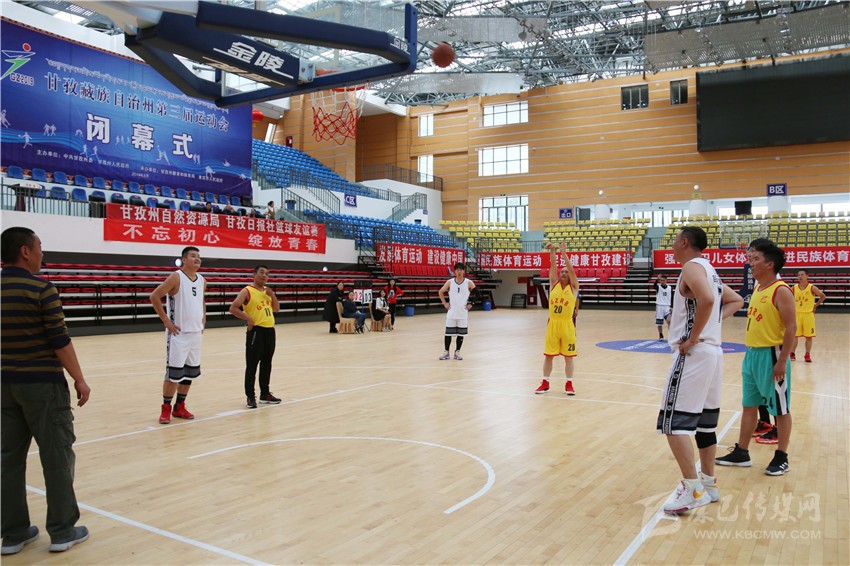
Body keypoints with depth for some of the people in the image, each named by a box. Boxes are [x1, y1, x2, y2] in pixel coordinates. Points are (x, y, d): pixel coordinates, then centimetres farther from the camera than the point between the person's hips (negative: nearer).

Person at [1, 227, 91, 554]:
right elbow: (60, 341, -14)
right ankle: (62, 531, 11)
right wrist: (79, 380, -6)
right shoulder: (41, 289, -13)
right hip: (43, 383, -6)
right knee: (57, 457, 3)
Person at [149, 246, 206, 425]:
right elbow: (154, 296, -14)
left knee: (190, 372, 11)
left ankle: (180, 407, 23)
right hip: (178, 333, -7)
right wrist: (167, 322, -15)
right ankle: (166, 409, 11)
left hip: (196, 334, 7)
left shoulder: (202, 281, 9)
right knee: (174, 373, -3)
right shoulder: (176, 277, -11)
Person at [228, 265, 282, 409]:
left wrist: (272, 295, 1)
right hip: (256, 331, -7)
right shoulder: (247, 291, -7)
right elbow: (233, 308, -12)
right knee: (252, 365, -3)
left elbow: (277, 309, 15)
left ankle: (265, 394, 23)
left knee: (267, 364, 13)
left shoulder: (267, 291, 13)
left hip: (269, 330, 7)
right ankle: (250, 397, 4)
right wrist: (248, 318, -18)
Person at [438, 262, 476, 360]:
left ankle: (457, 352, 18)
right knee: (448, 333, 2)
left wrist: (471, 304, 0)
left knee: (461, 334, 5)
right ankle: (446, 352, 14)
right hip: (451, 313, 0)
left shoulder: (469, 283, -4)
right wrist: (445, 303, 4)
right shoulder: (450, 282, -1)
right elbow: (440, 292, 11)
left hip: (463, 313, 0)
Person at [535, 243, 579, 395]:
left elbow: (571, 269, -11)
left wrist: (564, 253, -16)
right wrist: (552, 252, -16)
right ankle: (545, 383, 16)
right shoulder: (554, 284, 8)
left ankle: (569, 384, 13)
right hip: (552, 323, 2)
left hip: (567, 324, -2)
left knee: (568, 356, 4)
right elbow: (553, 267, -2)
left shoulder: (573, 287, 2)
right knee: (548, 355, 6)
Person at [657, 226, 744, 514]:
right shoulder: (709, 270, 19)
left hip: (693, 352, -10)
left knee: (673, 422, -9)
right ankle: (709, 484, 23)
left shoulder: (692, 267, -11)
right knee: (704, 422, 15)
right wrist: (715, 320, 14)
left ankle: (693, 489, -7)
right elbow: (736, 300, 29)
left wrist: (693, 337, -20)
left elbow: (707, 299, -30)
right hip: (714, 351, 10)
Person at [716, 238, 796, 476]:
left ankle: (782, 458, 16)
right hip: (752, 354, 9)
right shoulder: (757, 289, 12)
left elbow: (791, 327, -18)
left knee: (780, 409, 4)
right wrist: (750, 354, 18)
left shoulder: (781, 291, -14)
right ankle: (741, 453, 22)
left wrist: (782, 361, -20)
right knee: (749, 405, 13)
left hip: (771, 355, -9)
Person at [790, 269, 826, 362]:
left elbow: (823, 296, 2)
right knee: (794, 335, 1)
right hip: (796, 314, 1)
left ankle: (808, 355, 13)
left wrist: (815, 306, 0)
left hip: (808, 314, -1)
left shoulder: (812, 288, -6)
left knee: (808, 336, 4)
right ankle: (792, 354, 8)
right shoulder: (794, 288, -1)